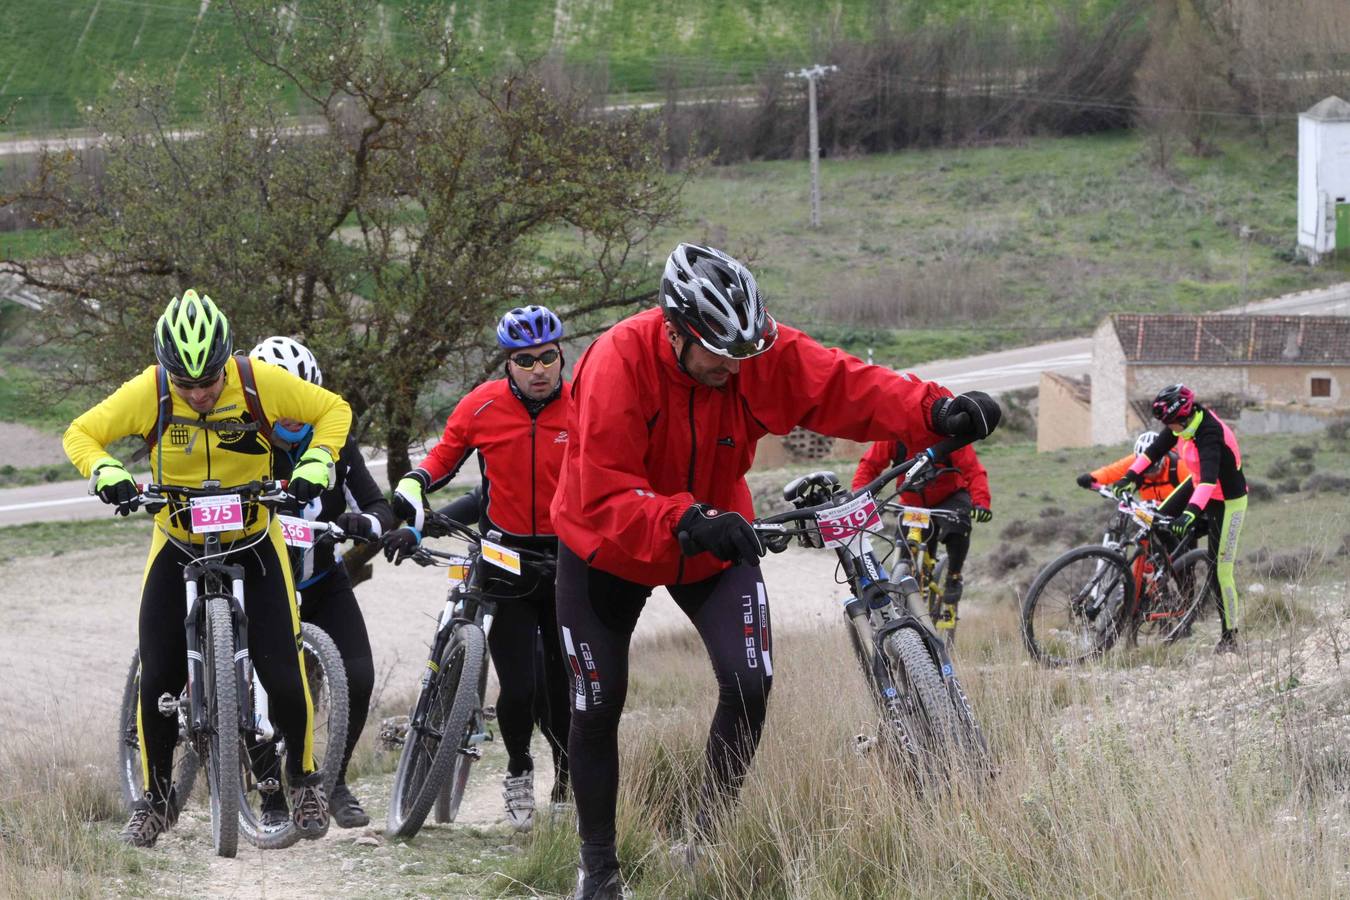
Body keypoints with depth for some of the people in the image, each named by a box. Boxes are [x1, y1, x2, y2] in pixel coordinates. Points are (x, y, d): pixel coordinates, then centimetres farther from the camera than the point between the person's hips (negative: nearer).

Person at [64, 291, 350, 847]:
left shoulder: (260, 384, -19)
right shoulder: (146, 394, -18)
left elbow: (333, 410, -5)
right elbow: (82, 434, -6)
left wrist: (316, 464, -21)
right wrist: (106, 473, -25)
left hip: (252, 544, -1)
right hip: (178, 546, 1)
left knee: (283, 677, -9)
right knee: (158, 681, -6)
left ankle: (304, 779, 17)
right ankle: (155, 799, 15)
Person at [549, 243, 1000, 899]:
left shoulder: (761, 352, -22)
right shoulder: (619, 362, -33)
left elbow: (846, 387, -28)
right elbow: (605, 497, -37)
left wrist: (935, 411, -46)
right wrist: (687, 520, -53)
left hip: (715, 543, 3)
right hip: (610, 549, -3)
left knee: (749, 684, -14)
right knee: (598, 708, 3)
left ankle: (706, 841, 4)